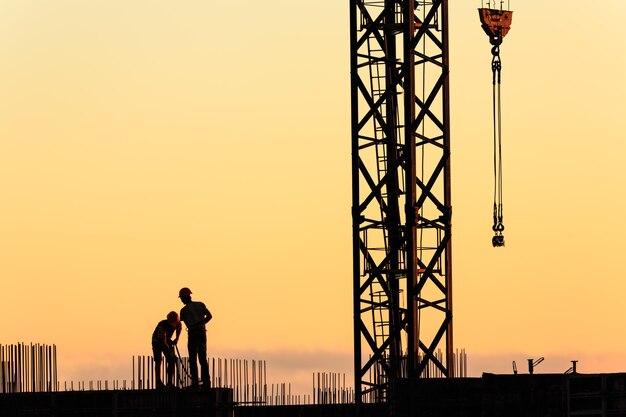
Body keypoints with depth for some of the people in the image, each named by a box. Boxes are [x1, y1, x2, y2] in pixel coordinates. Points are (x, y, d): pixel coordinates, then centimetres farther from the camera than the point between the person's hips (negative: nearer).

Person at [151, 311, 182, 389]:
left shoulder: (178, 324, -20)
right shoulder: (162, 325, -37)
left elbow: (179, 329, 10)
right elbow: (163, 341, -36)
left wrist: (177, 338, 6)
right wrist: (170, 352, -37)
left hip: (167, 341, 5)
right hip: (157, 341, -5)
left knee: (172, 361, -6)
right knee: (158, 361, -17)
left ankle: (170, 383, -3)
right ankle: (158, 383, -23)